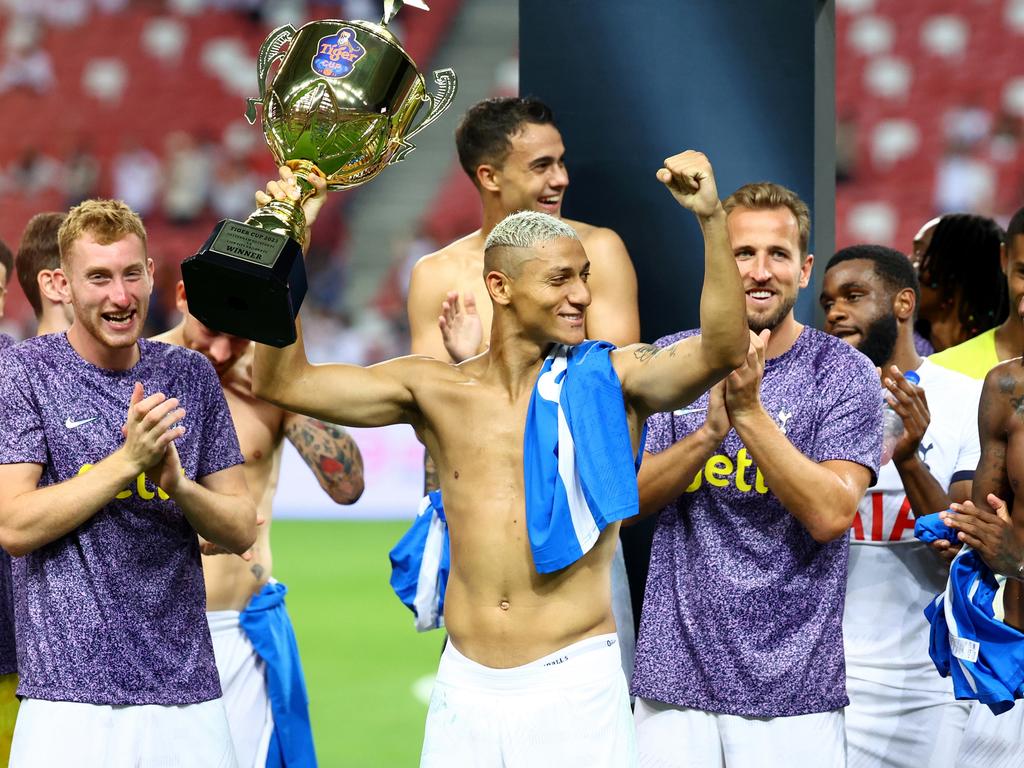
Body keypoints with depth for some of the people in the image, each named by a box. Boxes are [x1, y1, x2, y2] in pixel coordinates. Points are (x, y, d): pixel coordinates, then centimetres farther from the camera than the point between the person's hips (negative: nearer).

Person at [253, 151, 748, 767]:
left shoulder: (611, 382, 0)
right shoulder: (438, 392, 7)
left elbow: (722, 351, -17)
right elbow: (283, 382, 6)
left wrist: (711, 219, -28)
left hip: (574, 686, -3)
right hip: (465, 687, 3)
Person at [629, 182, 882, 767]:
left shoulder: (845, 373, -2)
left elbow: (830, 515, -14)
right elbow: (625, 500, -1)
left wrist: (749, 413, -20)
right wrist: (709, 431, -17)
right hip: (675, 675, 2)